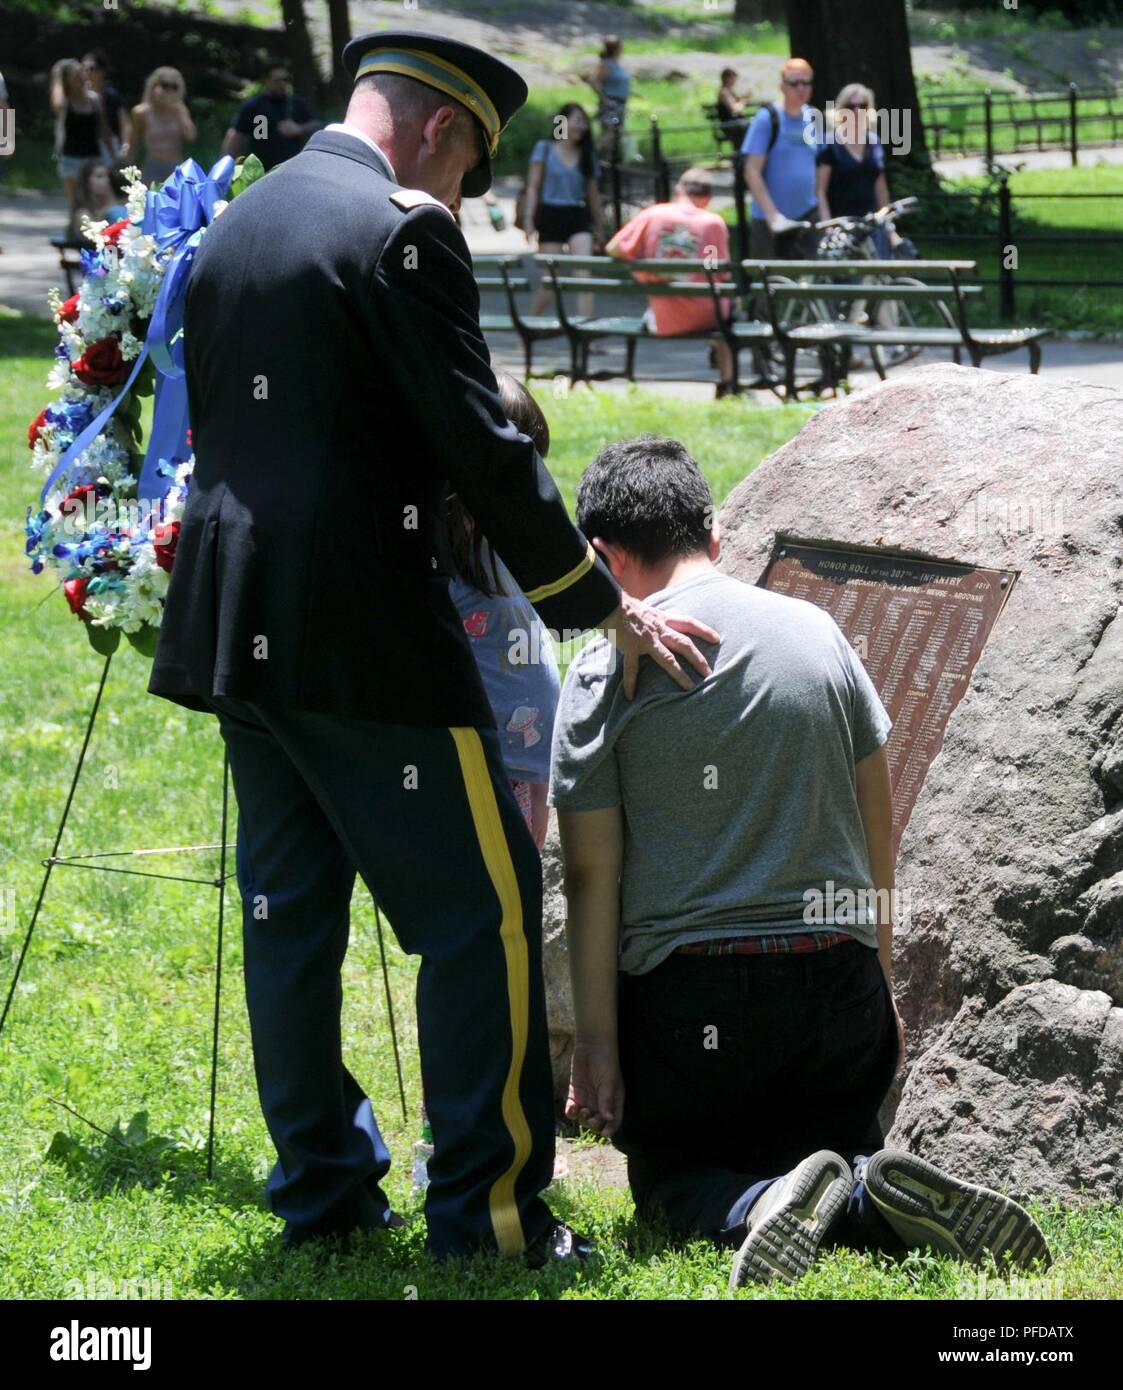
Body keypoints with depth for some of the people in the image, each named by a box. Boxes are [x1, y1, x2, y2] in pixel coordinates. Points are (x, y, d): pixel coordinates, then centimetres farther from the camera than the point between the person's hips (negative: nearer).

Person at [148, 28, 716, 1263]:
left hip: (237, 627, 9)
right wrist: (606, 606, -6)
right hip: (363, 636, -9)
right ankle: (484, 1207, 1)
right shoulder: (401, 232, -11)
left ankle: (321, 1186, 20)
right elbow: (479, 449, -15)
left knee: (287, 912, 14)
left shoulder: (229, 229, 14)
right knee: (483, 908, -1)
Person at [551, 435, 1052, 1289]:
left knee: (669, 1182, 15)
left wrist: (595, 1041, -4)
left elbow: (593, 872, -7)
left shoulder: (605, 674, -5)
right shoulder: (816, 631, 7)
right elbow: (877, 823, 10)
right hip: (838, 978, 3)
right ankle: (883, 1201, -16)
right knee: (841, 1153, 22)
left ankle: (753, 1208, -21)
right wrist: (882, 987, 19)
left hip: (690, 992, -3)